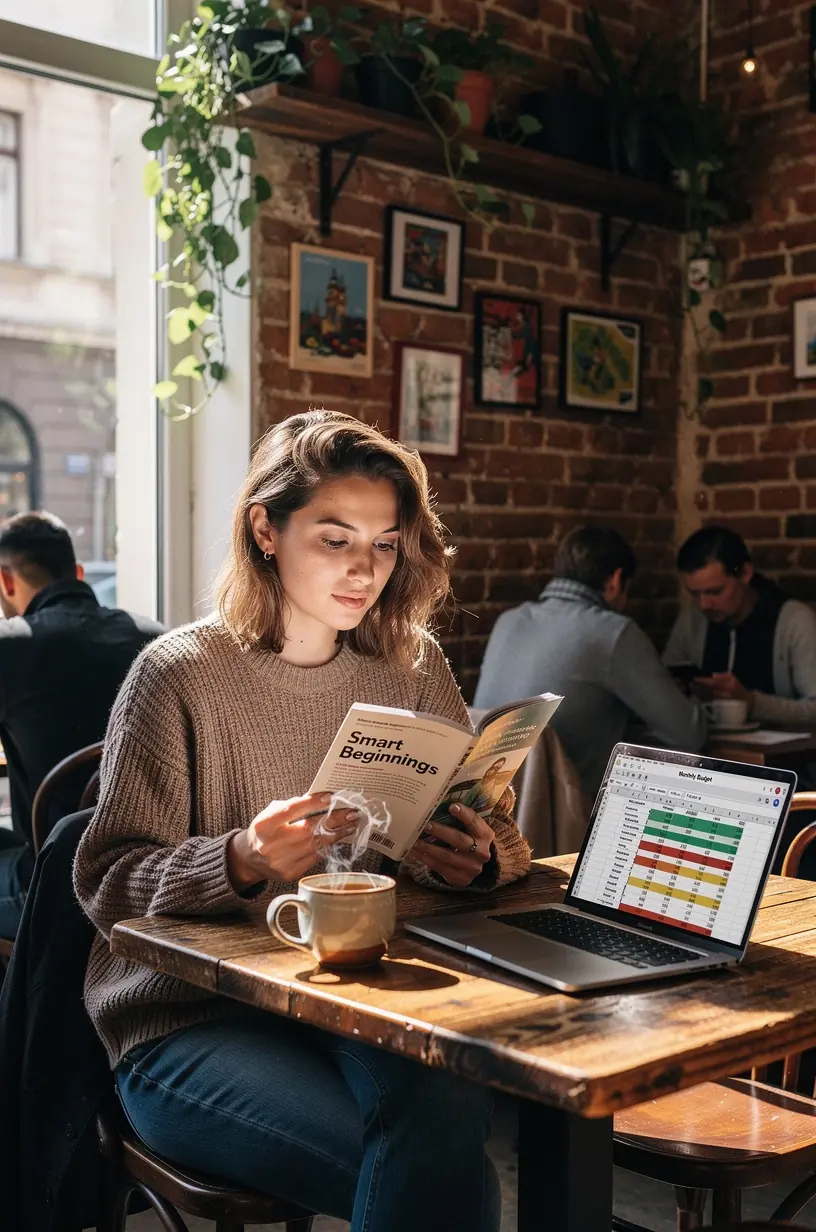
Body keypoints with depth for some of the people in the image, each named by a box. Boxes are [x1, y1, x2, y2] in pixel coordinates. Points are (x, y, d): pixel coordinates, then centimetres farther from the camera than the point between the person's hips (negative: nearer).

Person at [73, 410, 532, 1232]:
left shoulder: (414, 668, 6)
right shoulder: (179, 675, -7)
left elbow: (497, 843, 8)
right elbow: (107, 884, -10)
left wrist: (483, 859, -17)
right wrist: (242, 862, -28)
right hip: (190, 1022, -4)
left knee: (451, 1110, -28)